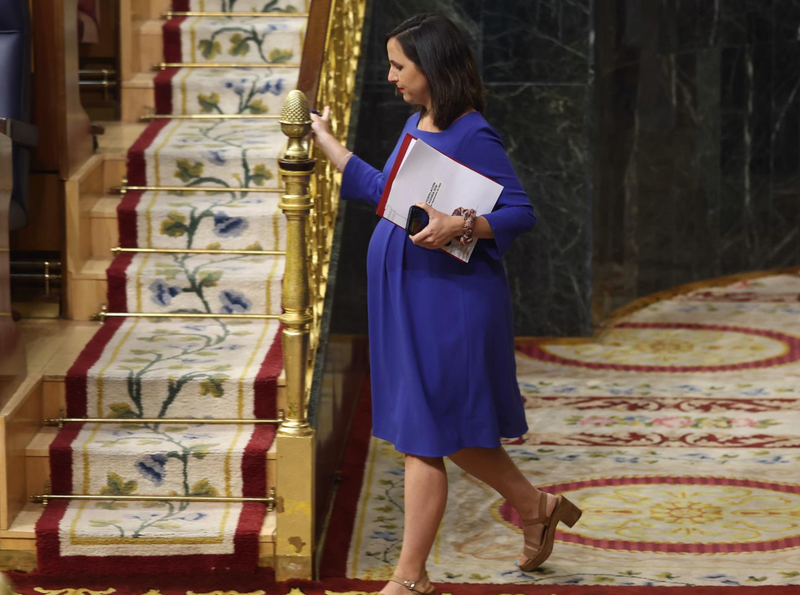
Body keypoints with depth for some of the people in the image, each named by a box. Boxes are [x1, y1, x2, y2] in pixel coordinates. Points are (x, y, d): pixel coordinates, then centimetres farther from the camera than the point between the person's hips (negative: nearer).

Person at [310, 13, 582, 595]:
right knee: (448, 432, 15)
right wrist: (325, 140, 28)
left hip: (449, 303, -9)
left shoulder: (473, 136, -15)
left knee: (427, 435, -1)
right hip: (405, 299, 9)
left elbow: (521, 212, -16)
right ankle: (536, 507, 32)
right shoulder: (416, 124, 11)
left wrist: (461, 226, -31)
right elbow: (383, 191, 24)